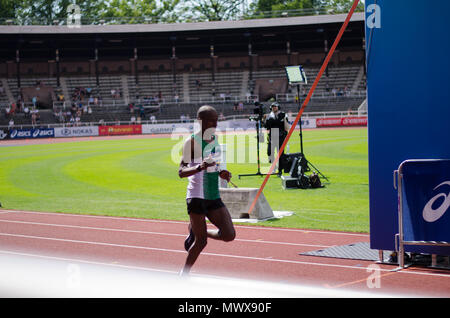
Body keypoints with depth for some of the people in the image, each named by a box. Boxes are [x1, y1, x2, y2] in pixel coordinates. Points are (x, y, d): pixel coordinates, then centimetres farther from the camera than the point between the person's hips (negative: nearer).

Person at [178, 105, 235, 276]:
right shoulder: (191, 141, -10)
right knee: (201, 241, -3)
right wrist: (200, 167, -32)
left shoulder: (215, 139, 11)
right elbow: (181, 172, -15)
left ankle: (194, 231, 21)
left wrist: (221, 173, 4)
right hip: (196, 196, -6)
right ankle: (184, 274, 18)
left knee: (229, 235, -4)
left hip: (214, 196, 6)